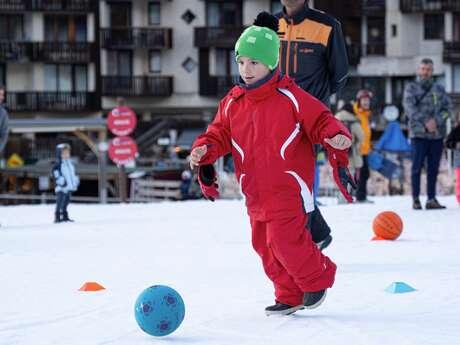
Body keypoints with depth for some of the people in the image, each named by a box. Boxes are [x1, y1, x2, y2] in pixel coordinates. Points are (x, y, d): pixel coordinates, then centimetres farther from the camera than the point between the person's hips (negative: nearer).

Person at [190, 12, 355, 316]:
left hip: (288, 189, -6)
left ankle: (317, 278, 12)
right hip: (256, 194, 6)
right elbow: (220, 135, 9)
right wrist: (204, 150, -11)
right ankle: (290, 296, 26)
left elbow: (321, 121, -7)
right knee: (265, 246, 10)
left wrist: (337, 137, -27)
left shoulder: (290, 97, -9)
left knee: (285, 241, -14)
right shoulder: (232, 103, 5)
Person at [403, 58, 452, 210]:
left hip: (437, 134, 3)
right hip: (419, 133, -3)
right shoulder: (411, 87, 5)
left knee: (433, 168, 4)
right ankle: (415, 199, 1)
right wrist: (425, 123, -19)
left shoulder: (439, 89, 12)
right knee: (417, 167, -4)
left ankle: (431, 199, 9)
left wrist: (436, 120, -14)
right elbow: (409, 108, -9)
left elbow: (448, 107, 3)